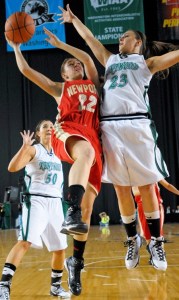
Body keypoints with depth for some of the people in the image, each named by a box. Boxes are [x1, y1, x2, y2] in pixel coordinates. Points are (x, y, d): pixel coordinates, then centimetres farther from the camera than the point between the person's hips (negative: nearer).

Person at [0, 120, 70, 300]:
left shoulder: (58, 152, 14)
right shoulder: (33, 150, -3)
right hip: (36, 200, -6)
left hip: (55, 202, 6)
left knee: (60, 248, 10)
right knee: (25, 242, -23)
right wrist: (24, 146, -26)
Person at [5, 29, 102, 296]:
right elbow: (26, 70, 23)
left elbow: (88, 58, 19)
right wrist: (15, 45, 27)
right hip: (66, 132, -3)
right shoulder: (59, 88, 26)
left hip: (92, 138, 3)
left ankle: (76, 261, 2)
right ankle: (72, 212, -58)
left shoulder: (93, 84, 32)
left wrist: (60, 44, 24)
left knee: (88, 205, -8)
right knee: (86, 152, -42)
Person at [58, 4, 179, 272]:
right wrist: (73, 19, 41)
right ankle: (133, 241, 16)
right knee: (121, 188, 3)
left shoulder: (147, 62, 15)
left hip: (137, 125, -3)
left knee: (147, 186, -2)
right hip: (110, 127, 4)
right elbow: (90, 38, 35)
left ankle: (156, 242, 9)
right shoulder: (110, 60, 27)